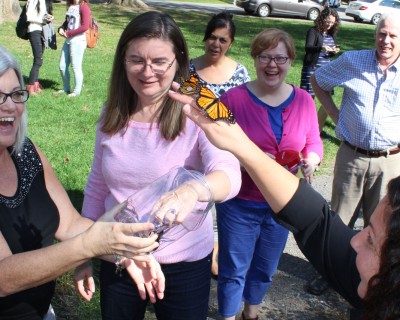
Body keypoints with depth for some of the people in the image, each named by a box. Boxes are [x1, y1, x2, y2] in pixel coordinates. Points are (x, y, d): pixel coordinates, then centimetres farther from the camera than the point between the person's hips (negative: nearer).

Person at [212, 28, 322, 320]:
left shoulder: (304, 101, -3)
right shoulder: (234, 98, -13)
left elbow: (314, 143, 5)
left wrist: (311, 160, -17)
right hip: (238, 203, -3)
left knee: (265, 269, 23)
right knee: (234, 269, 12)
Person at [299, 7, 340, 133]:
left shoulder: (332, 34, 11)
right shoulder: (313, 31, -8)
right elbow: (308, 48, -23)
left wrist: (334, 52, -5)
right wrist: (321, 48, -41)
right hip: (312, 69, -6)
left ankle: (318, 129, 17)